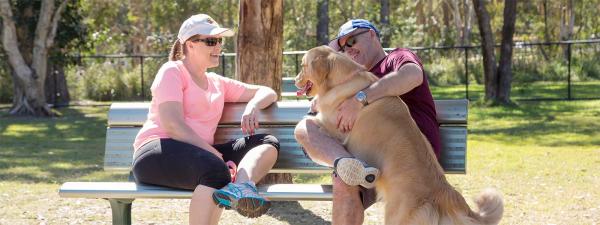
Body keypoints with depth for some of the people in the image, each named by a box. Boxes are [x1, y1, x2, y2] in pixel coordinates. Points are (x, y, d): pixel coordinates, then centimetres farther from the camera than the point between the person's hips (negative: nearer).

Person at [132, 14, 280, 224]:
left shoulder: (218, 83, 24)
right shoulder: (172, 72, 2)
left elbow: (268, 93, 27)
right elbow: (173, 126, -12)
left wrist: (252, 107, 2)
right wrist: (217, 155, -17)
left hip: (199, 156, 8)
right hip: (158, 152, -8)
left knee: (269, 143, -10)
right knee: (216, 171, -38)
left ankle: (241, 185, -41)